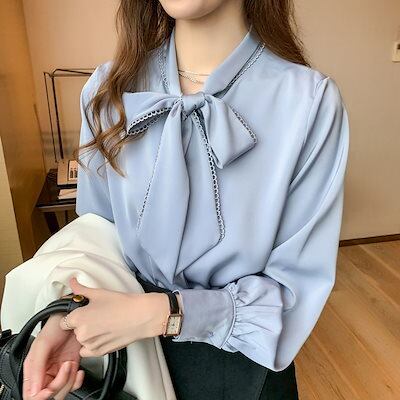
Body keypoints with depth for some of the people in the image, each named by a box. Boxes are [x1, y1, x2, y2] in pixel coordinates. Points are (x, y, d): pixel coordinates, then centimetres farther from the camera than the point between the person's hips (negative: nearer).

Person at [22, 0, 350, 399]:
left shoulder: (310, 100, -21)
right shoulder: (110, 89, -10)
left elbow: (299, 282, -17)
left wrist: (161, 314, -26)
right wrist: (66, 314, -17)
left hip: (238, 355, -2)